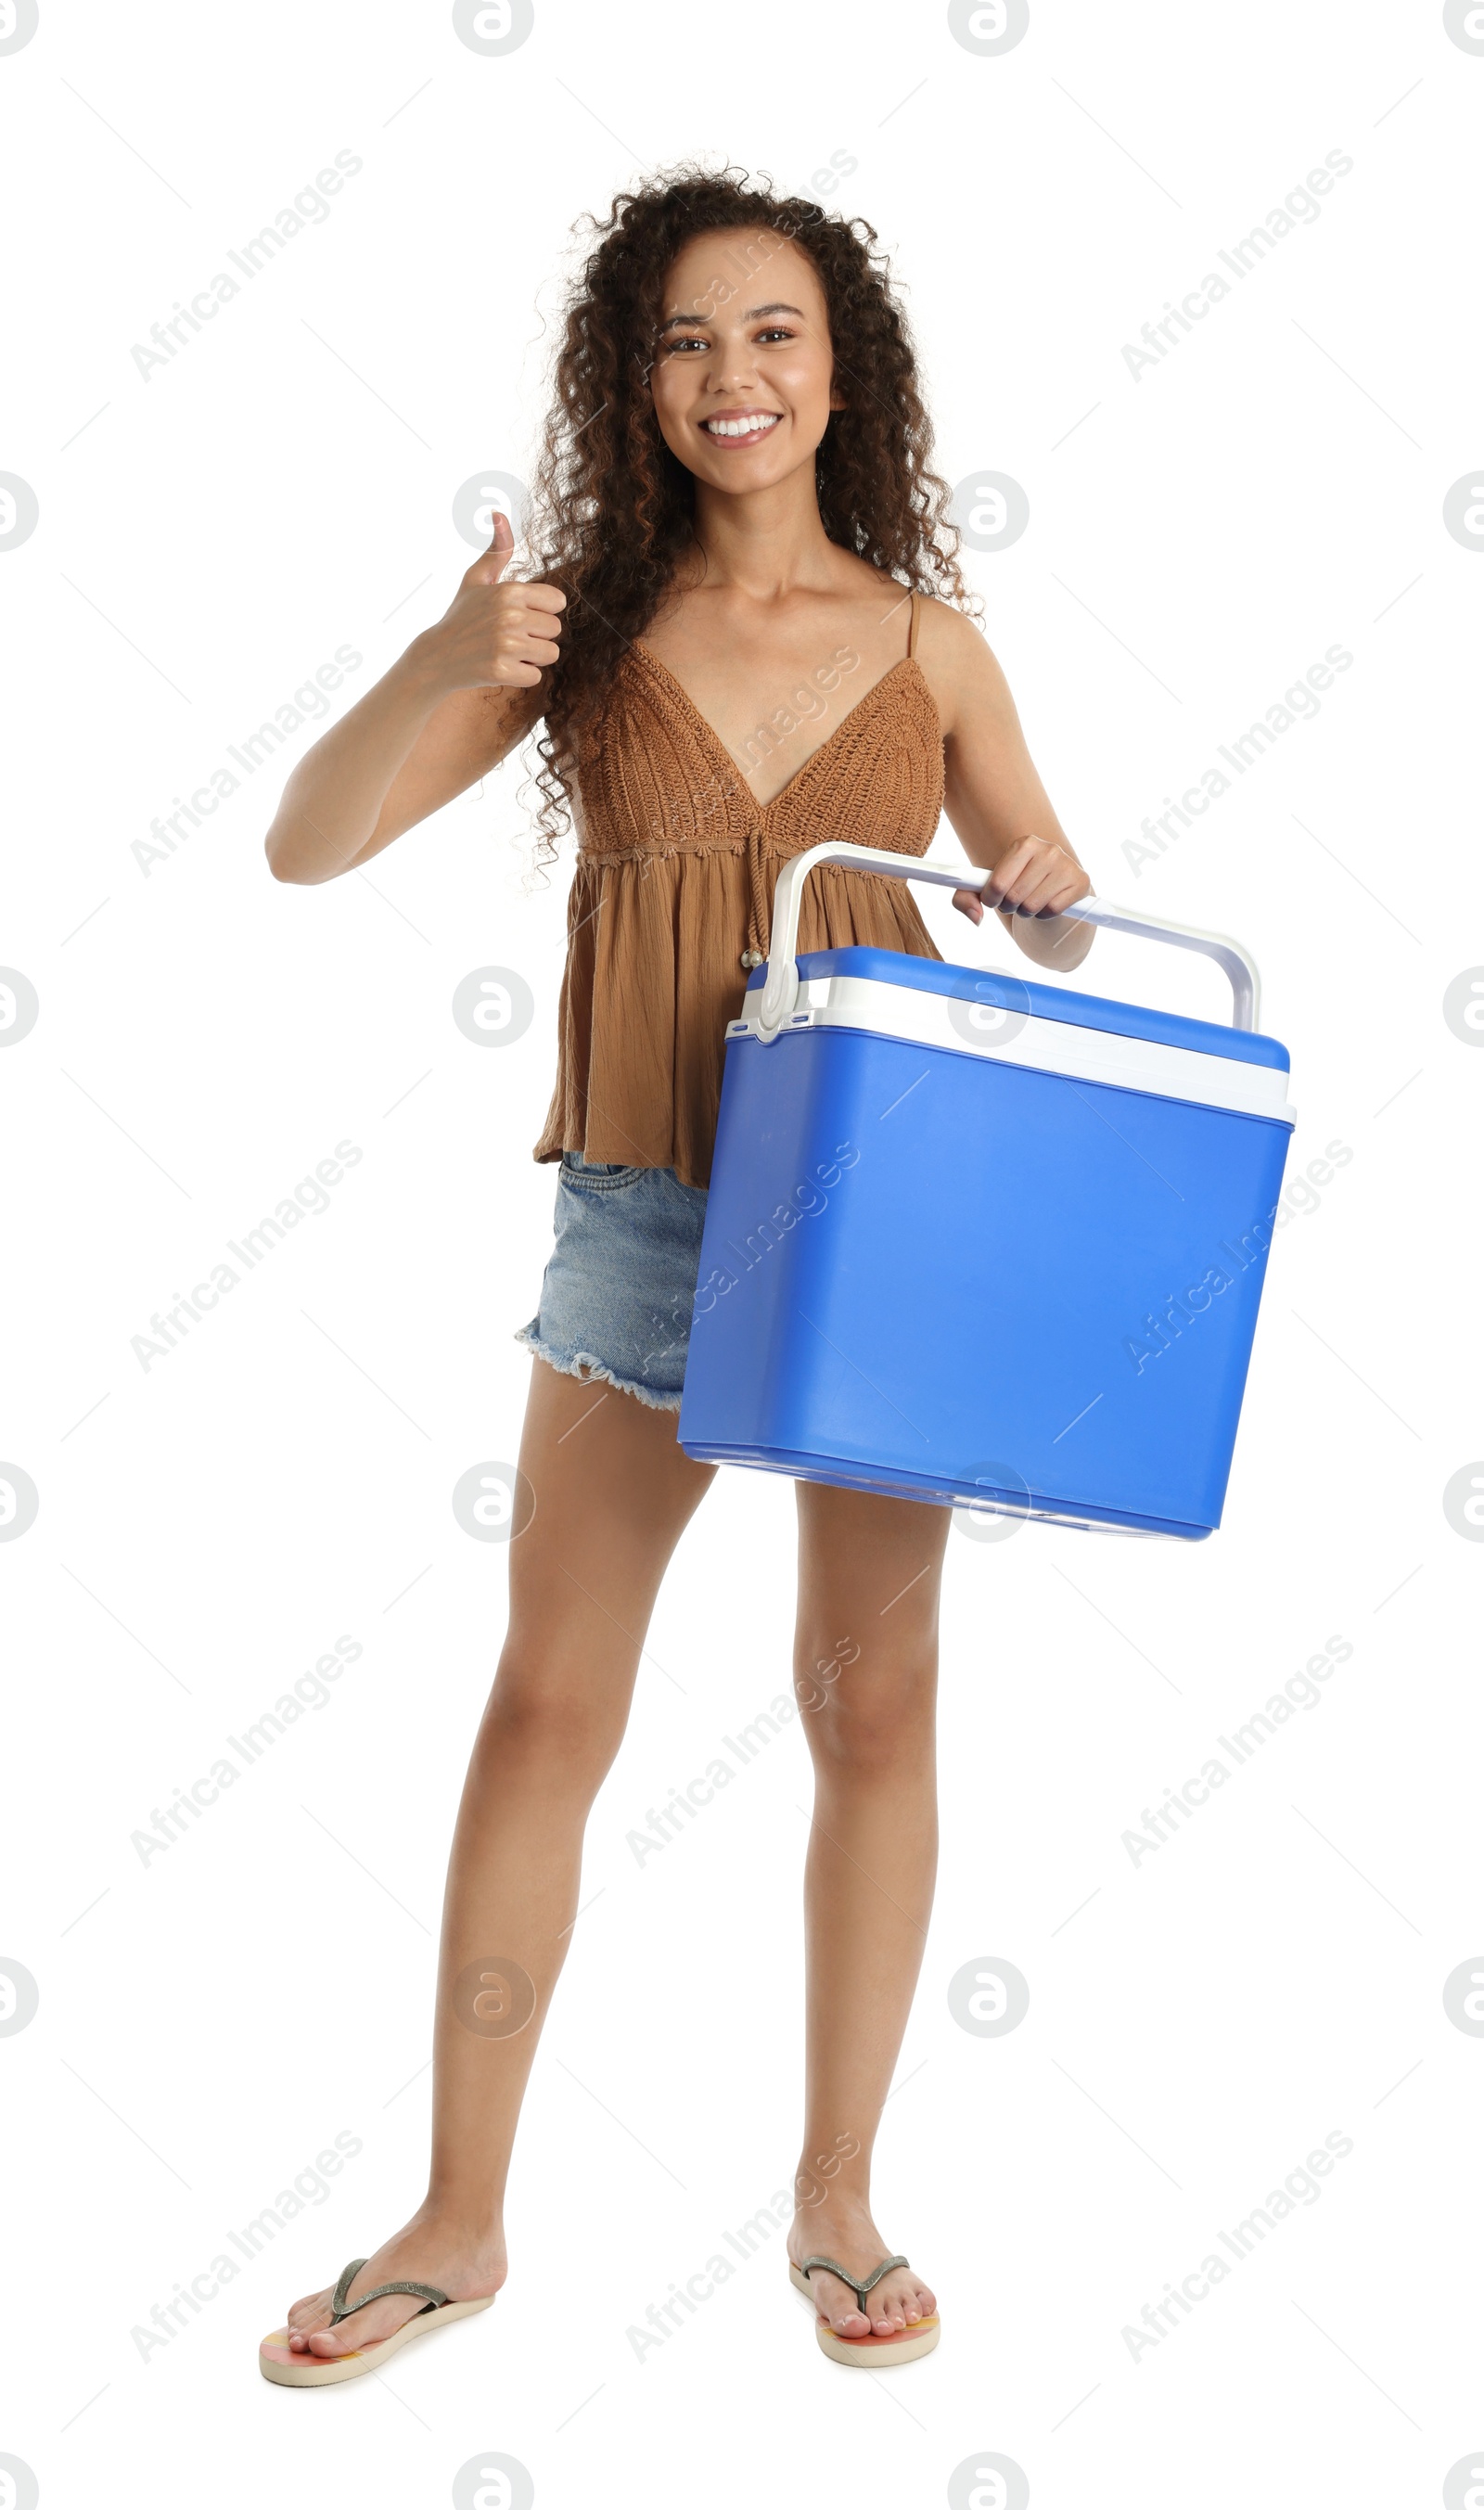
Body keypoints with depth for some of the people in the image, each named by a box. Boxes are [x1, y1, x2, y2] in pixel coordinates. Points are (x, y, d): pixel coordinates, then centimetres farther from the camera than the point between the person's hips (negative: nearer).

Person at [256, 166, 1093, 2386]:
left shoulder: (930, 645, 3)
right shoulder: (584, 619, 1)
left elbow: (1051, 922, 12)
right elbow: (307, 848, -4)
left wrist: (1047, 900, -11)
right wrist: (451, 673, -20)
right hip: (648, 1208, 0)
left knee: (873, 1704, 7)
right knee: (548, 1707, 3)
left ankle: (838, 2199, 24)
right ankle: (460, 2222, 18)